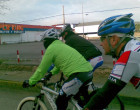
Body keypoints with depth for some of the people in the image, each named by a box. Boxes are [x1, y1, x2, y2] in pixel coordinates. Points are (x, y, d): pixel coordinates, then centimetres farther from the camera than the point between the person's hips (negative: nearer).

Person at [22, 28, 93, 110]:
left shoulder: (51, 48, -2)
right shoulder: (62, 45, 24)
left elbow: (41, 69, 0)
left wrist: (30, 82, 11)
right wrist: (52, 73, 46)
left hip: (78, 75, -9)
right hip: (89, 73, 9)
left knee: (60, 102, 3)